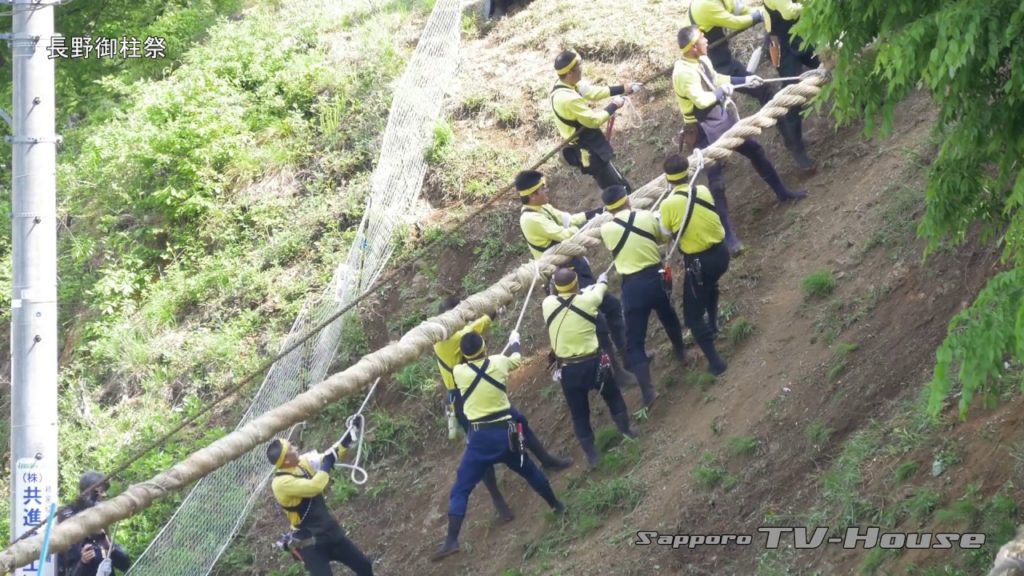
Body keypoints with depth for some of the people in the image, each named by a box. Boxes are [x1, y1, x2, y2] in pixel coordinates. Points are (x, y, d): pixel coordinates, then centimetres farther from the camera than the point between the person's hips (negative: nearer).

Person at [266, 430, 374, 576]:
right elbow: (315, 487, -35)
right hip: (309, 542, -8)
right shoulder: (281, 483, -26)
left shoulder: (302, 463, -2)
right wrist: (327, 464, -22)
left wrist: (349, 437, 0)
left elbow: (329, 456, 10)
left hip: (329, 531, 8)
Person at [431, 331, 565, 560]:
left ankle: (451, 540, -15)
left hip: (481, 437, -3)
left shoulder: (459, 372, -9)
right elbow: (516, 358, 22)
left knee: (461, 489, -3)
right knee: (529, 470, 26)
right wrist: (514, 341, 44)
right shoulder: (498, 362, -2)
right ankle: (557, 506, 46)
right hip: (506, 432, 3)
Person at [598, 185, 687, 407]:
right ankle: (680, 351, 58)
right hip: (656, 278, 3)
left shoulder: (606, 229, -10)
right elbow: (662, 237, 12)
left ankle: (648, 390, -4)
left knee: (634, 341, 4)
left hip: (633, 287, -3)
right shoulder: (647, 216, -6)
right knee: (668, 316, 33)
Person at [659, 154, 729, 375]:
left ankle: (714, 361, 4)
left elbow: (666, 236, -4)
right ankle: (713, 323, 52)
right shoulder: (704, 191, -5)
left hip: (698, 262, -5)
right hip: (720, 254, 5)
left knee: (693, 316, 8)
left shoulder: (668, 205, -17)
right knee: (710, 285, 40)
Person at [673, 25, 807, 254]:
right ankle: (728, 234, -2)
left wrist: (744, 79, 18)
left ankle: (781, 192, 39)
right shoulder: (683, 72, -26)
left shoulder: (702, 60, 3)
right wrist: (722, 91, -14)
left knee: (755, 150, 19)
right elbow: (701, 100, -31)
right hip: (707, 130, -9)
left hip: (723, 118, 9)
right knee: (716, 179, -6)